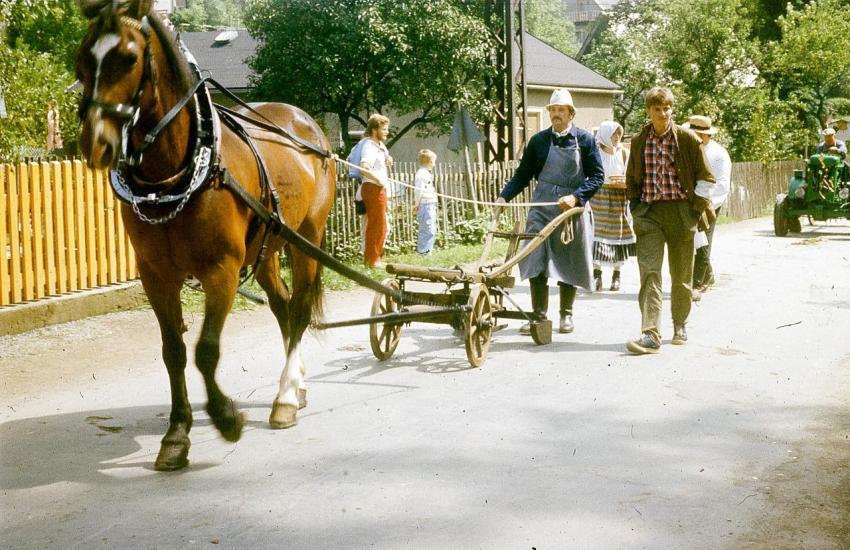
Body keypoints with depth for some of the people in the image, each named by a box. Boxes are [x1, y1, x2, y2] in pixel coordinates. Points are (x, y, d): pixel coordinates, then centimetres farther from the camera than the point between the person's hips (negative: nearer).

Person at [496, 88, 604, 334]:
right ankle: (538, 315, 2)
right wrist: (504, 196, -4)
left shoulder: (585, 140, 0)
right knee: (536, 263, -6)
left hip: (572, 210, -1)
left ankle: (566, 314, 20)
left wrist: (575, 197, -16)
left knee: (569, 265, 8)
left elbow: (597, 176, -3)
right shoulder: (538, 141, 6)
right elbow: (523, 175, 10)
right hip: (541, 209, 1)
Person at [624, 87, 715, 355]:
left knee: (681, 276, 9)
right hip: (649, 212, 1)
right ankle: (651, 334, -17)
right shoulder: (639, 141, 7)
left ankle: (680, 326, 28)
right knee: (649, 272, -12)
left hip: (681, 211, -1)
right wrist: (636, 206, 9)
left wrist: (700, 206, -3)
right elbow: (631, 179, 18)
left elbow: (705, 177, 4)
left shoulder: (687, 138, 0)